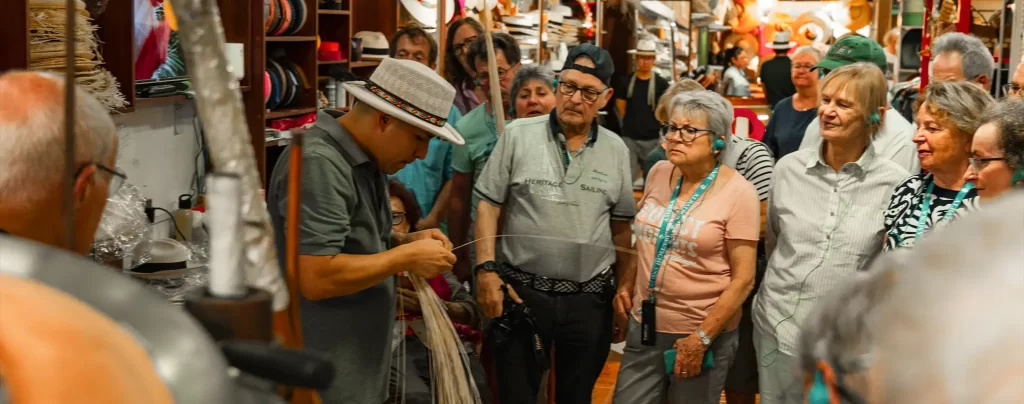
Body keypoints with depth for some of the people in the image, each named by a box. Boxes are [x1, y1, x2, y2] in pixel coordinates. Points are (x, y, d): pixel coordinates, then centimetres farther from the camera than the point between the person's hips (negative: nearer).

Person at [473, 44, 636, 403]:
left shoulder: (616, 151, 5)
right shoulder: (518, 135, -2)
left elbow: (622, 227, 10)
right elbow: (488, 206, -1)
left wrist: (625, 289, 6)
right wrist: (486, 270, -10)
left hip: (590, 300, 2)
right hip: (522, 292, -2)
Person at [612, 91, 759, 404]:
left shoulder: (738, 193, -13)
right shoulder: (658, 174, 2)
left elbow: (743, 279, -14)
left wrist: (702, 338, -15)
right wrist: (627, 286, 9)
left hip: (704, 333, -5)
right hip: (645, 326, 5)